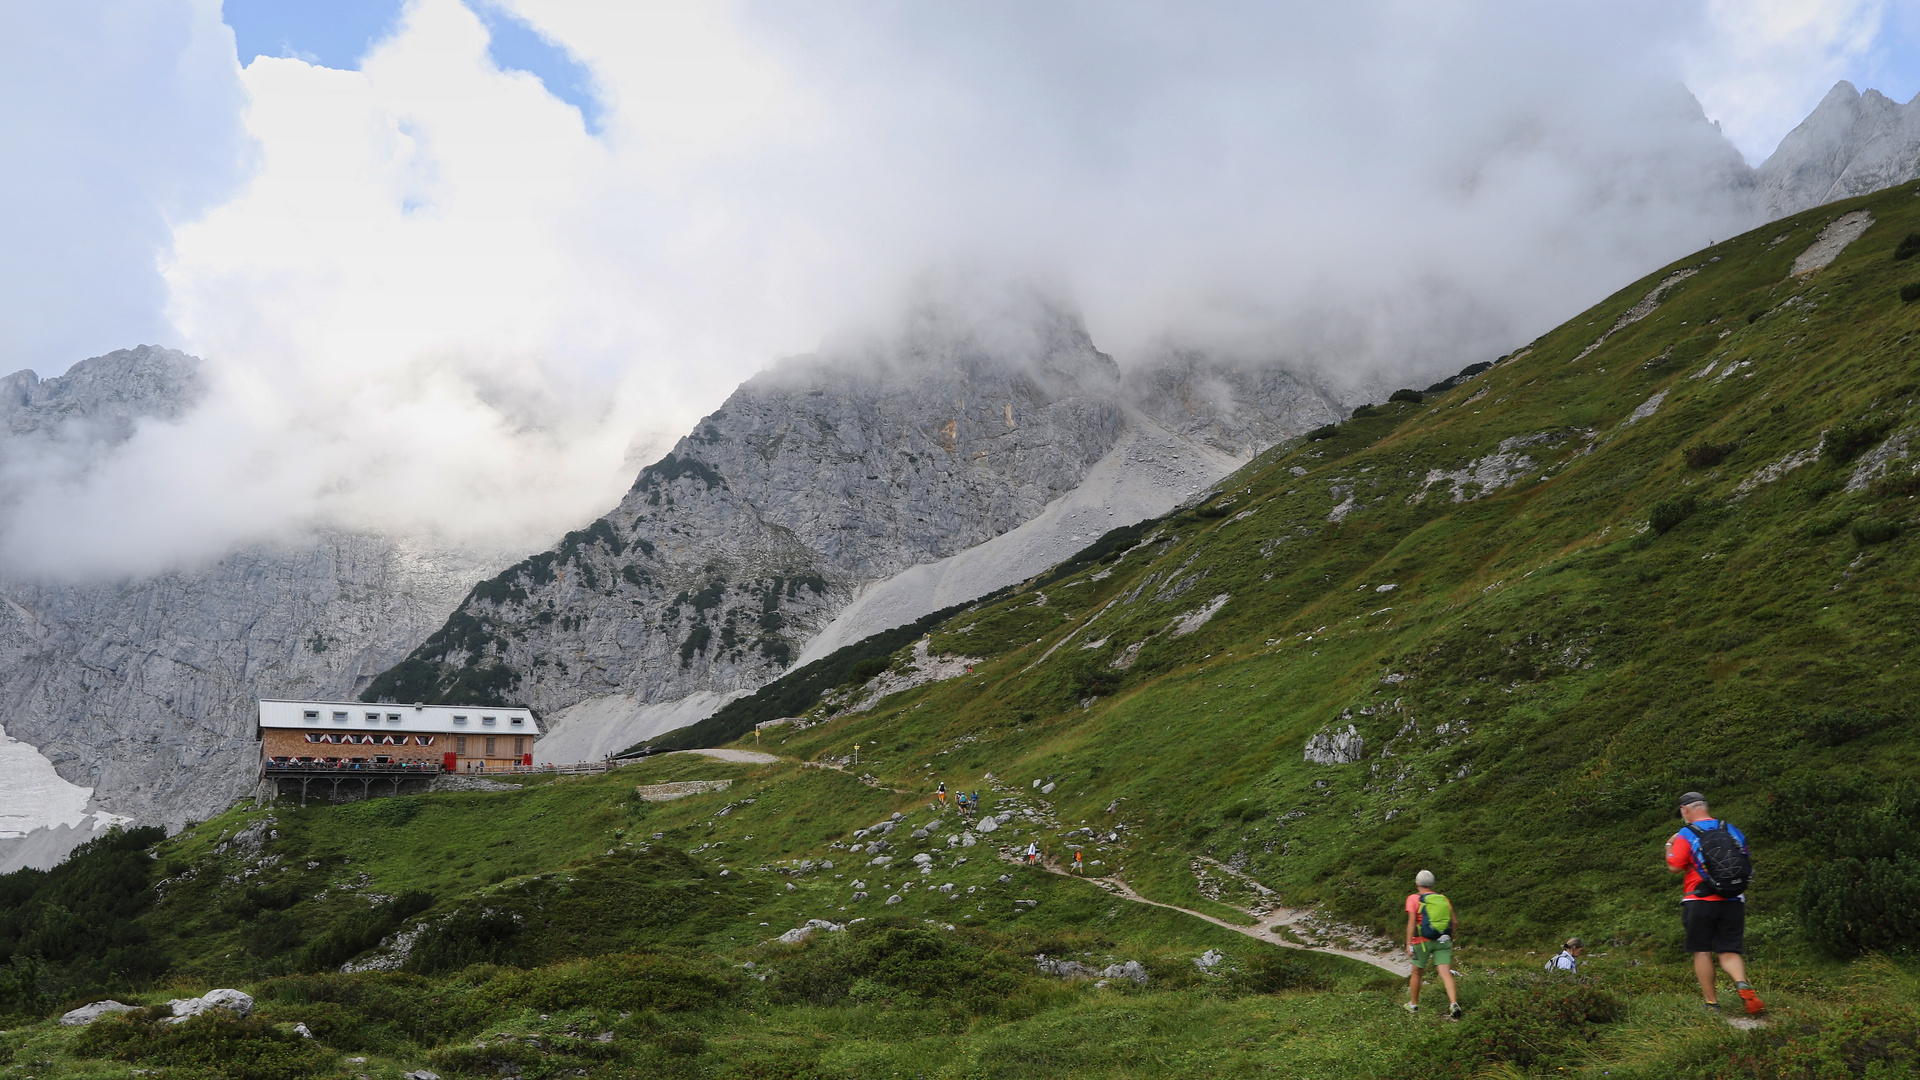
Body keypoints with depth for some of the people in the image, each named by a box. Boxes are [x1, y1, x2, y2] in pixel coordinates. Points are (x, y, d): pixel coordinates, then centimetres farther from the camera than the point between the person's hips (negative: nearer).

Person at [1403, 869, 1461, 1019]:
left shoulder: (1414, 899, -4)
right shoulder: (1444, 899, 9)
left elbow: (1412, 921, -13)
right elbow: (1454, 922, 10)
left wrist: (1408, 944, -13)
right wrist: (1451, 939, 25)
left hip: (1424, 941, -3)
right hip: (1443, 941, 3)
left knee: (1416, 972, 15)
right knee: (1445, 973, -4)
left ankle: (1413, 1004, 27)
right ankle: (1454, 1004, -22)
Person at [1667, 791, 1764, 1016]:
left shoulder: (1686, 835, -7)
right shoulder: (1732, 831, 9)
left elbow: (1675, 867, -10)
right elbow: (1748, 863, 15)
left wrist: (1670, 847, 8)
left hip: (1700, 902, -4)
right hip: (1733, 903, 4)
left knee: (1702, 951, 8)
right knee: (1730, 951, 6)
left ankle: (1712, 1002, 8)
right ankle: (1742, 986, -21)